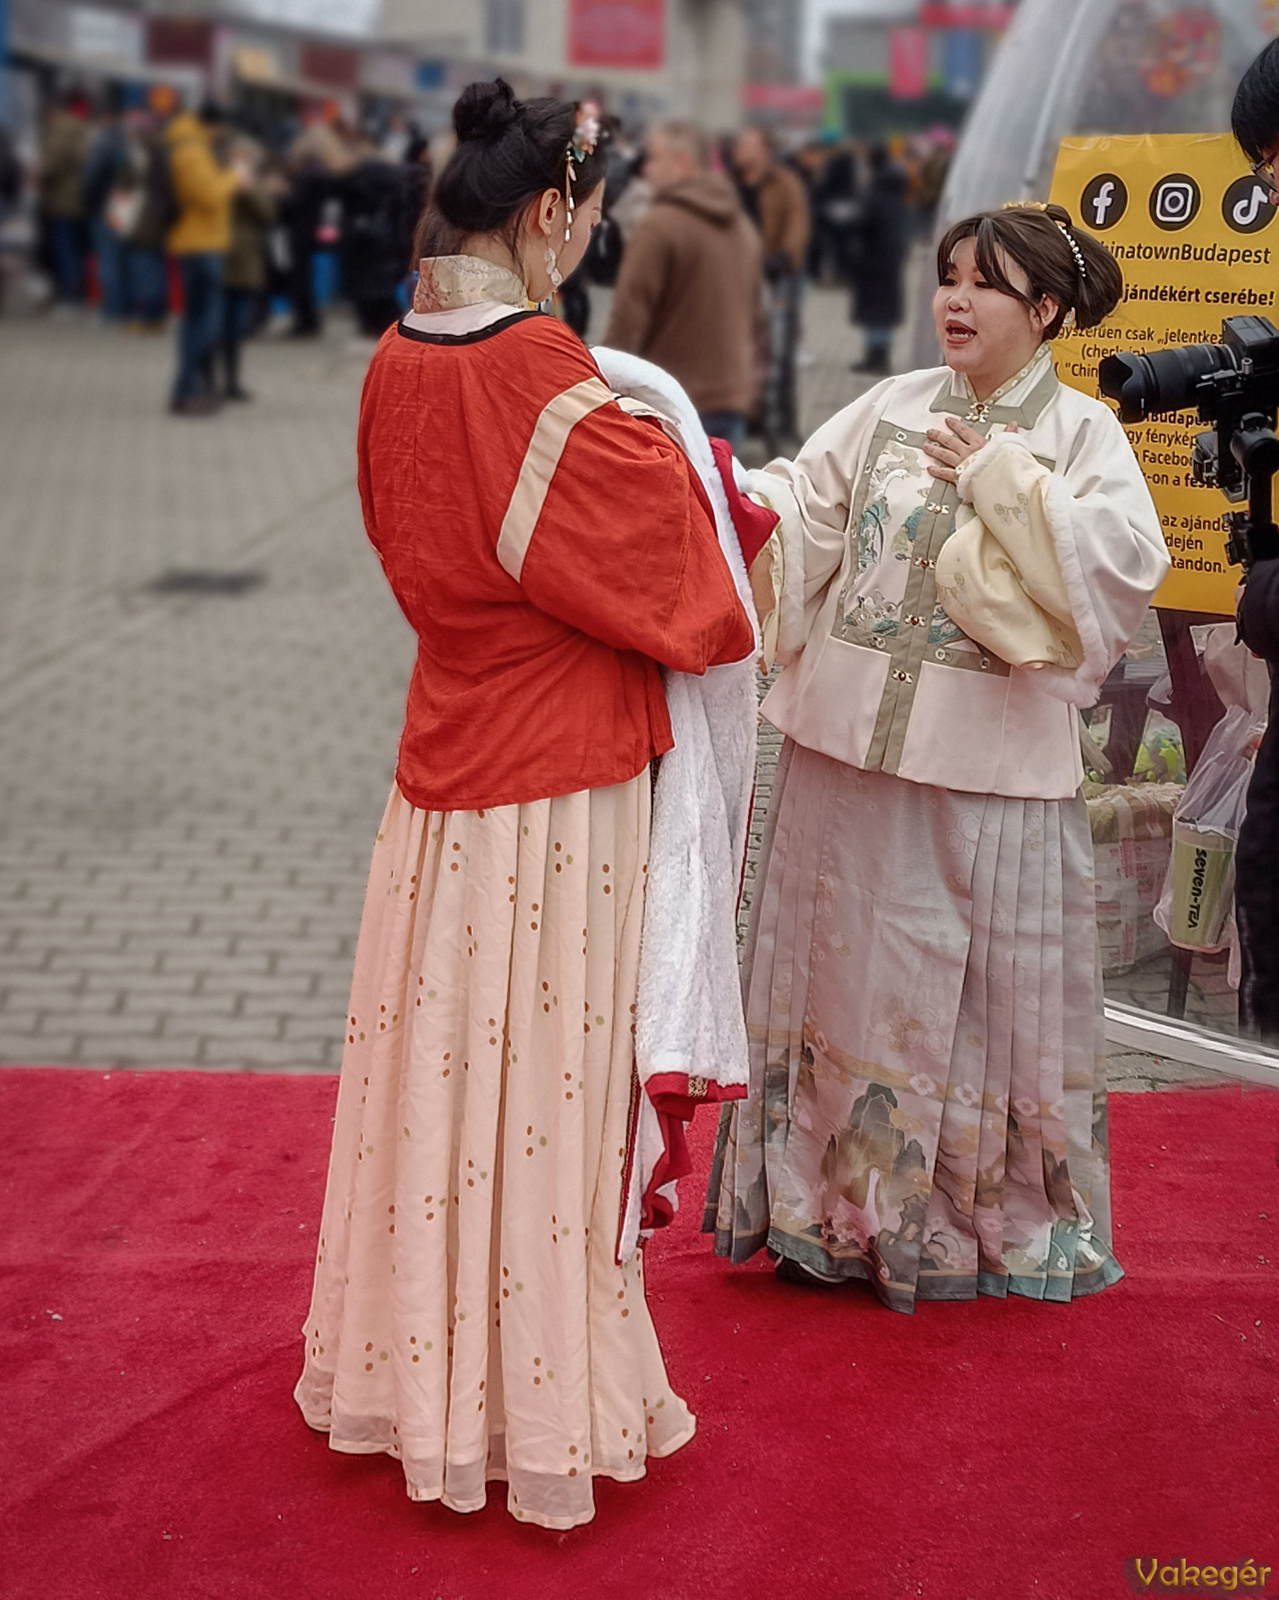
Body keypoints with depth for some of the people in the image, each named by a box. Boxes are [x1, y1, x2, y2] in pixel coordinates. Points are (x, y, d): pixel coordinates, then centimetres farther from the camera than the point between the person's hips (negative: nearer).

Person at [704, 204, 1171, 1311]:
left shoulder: (1080, 431, -2)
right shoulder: (892, 407, 8)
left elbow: (1128, 561, -17)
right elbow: (801, 505, 3)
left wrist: (1001, 478, -15)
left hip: (985, 762, -4)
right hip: (849, 742, 4)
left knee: (976, 984, 6)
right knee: (843, 965, 12)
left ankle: (987, 1219, 26)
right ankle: (837, 1204, 28)